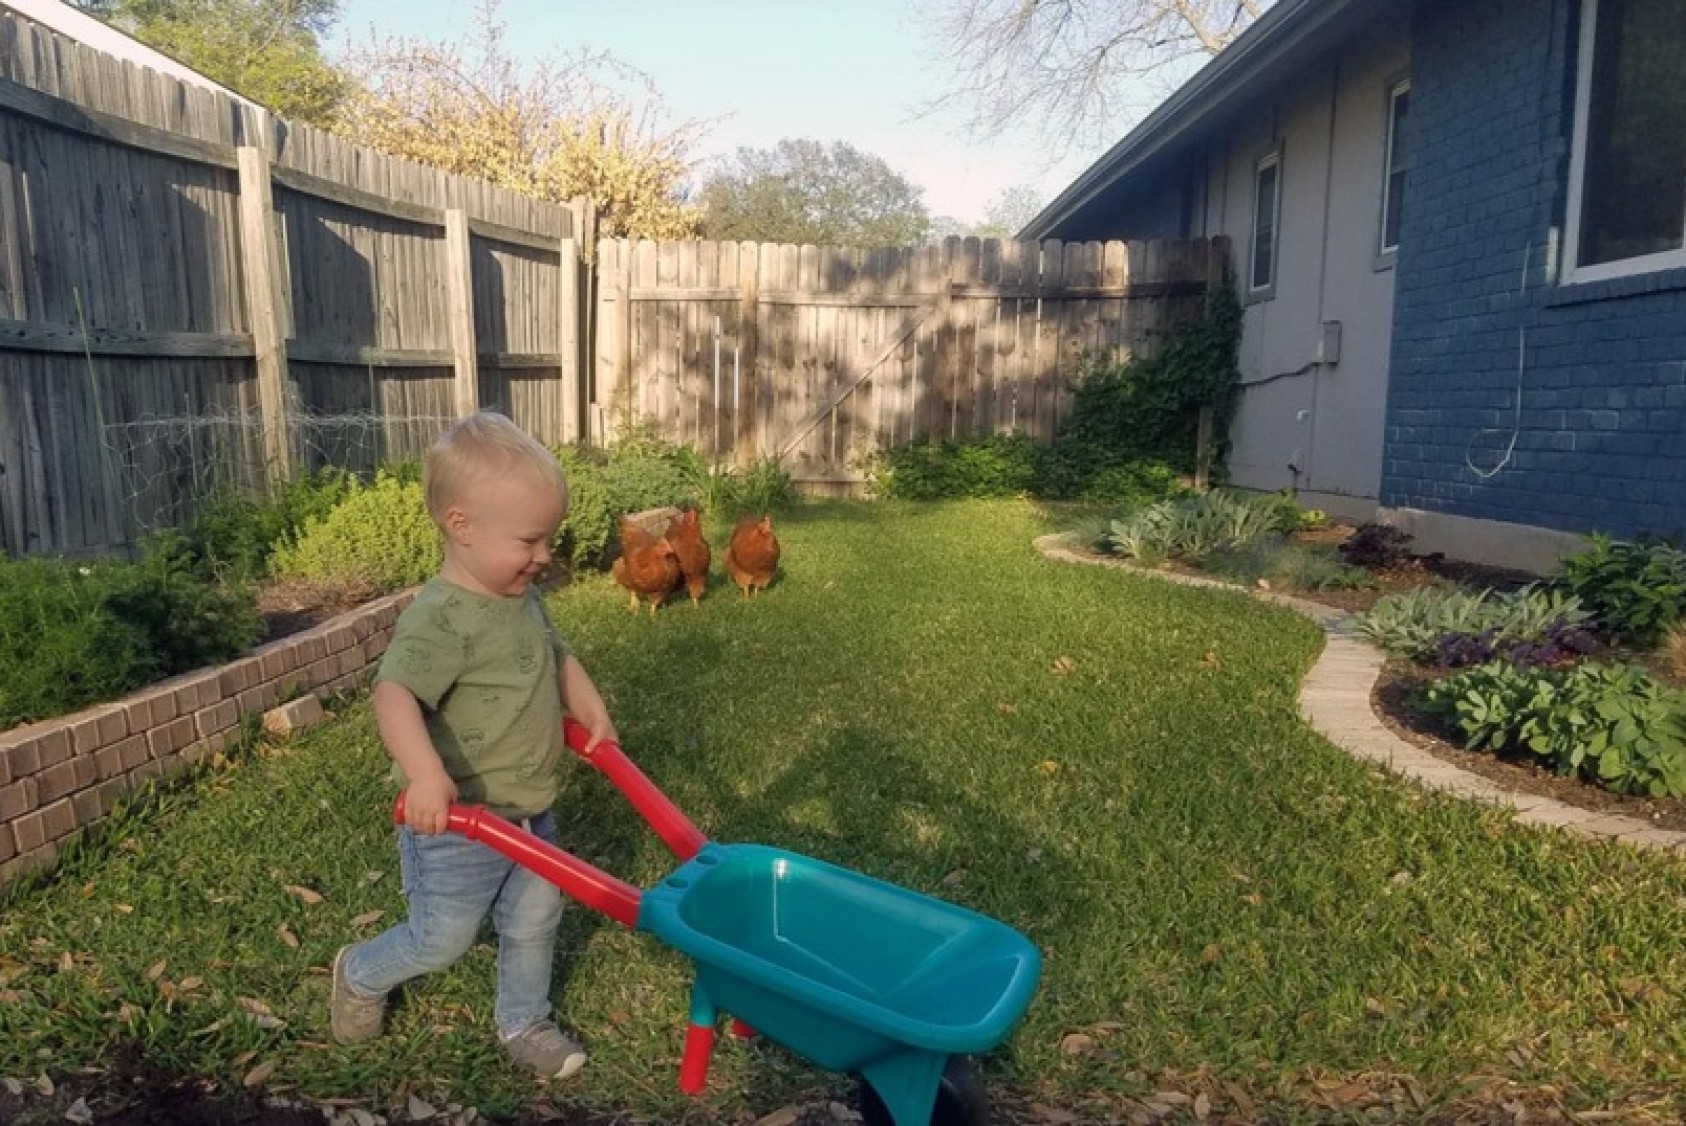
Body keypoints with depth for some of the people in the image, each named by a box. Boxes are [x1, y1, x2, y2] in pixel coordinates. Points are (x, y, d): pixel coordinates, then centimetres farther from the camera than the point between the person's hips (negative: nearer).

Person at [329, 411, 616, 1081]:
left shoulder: (524, 599, 2)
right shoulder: (441, 620, -27)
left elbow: (556, 658, 20)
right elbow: (394, 694, -40)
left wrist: (591, 711, 10)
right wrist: (425, 773, -54)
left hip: (529, 812, 8)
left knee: (534, 923, 18)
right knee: (443, 940, 11)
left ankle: (523, 1024, 41)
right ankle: (360, 975, 41)